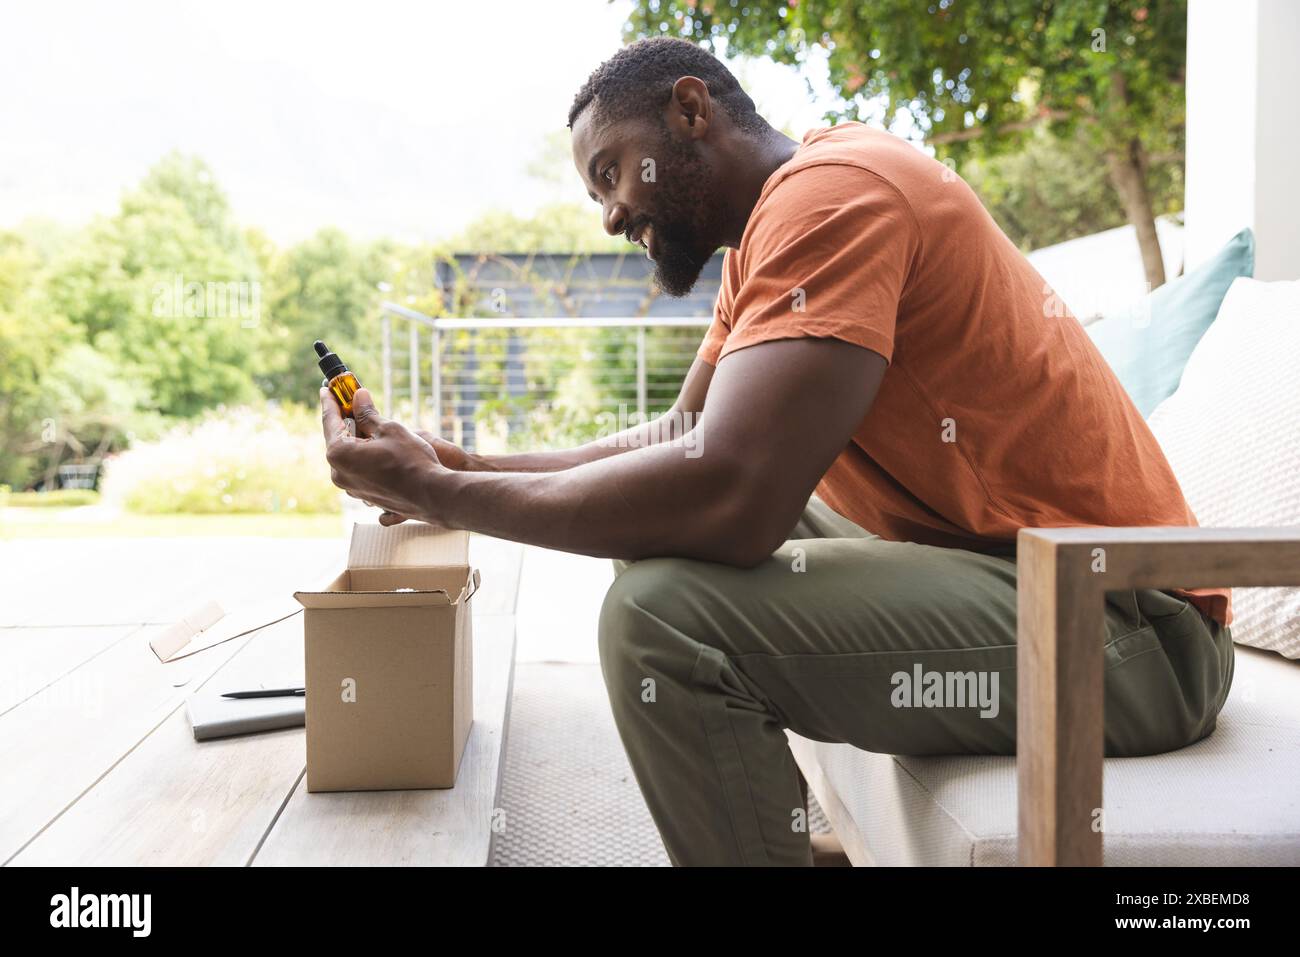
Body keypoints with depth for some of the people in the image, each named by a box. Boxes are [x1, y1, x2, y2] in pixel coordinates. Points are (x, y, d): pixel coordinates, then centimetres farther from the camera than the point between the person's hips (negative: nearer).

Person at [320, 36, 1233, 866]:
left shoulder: (832, 190, -18)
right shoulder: (764, 236, 14)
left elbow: (729, 498, -29)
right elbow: (683, 439, 17)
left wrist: (440, 494, -17)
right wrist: (474, 469, 7)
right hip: (979, 557, 10)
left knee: (664, 614, -27)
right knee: (657, 529, 15)